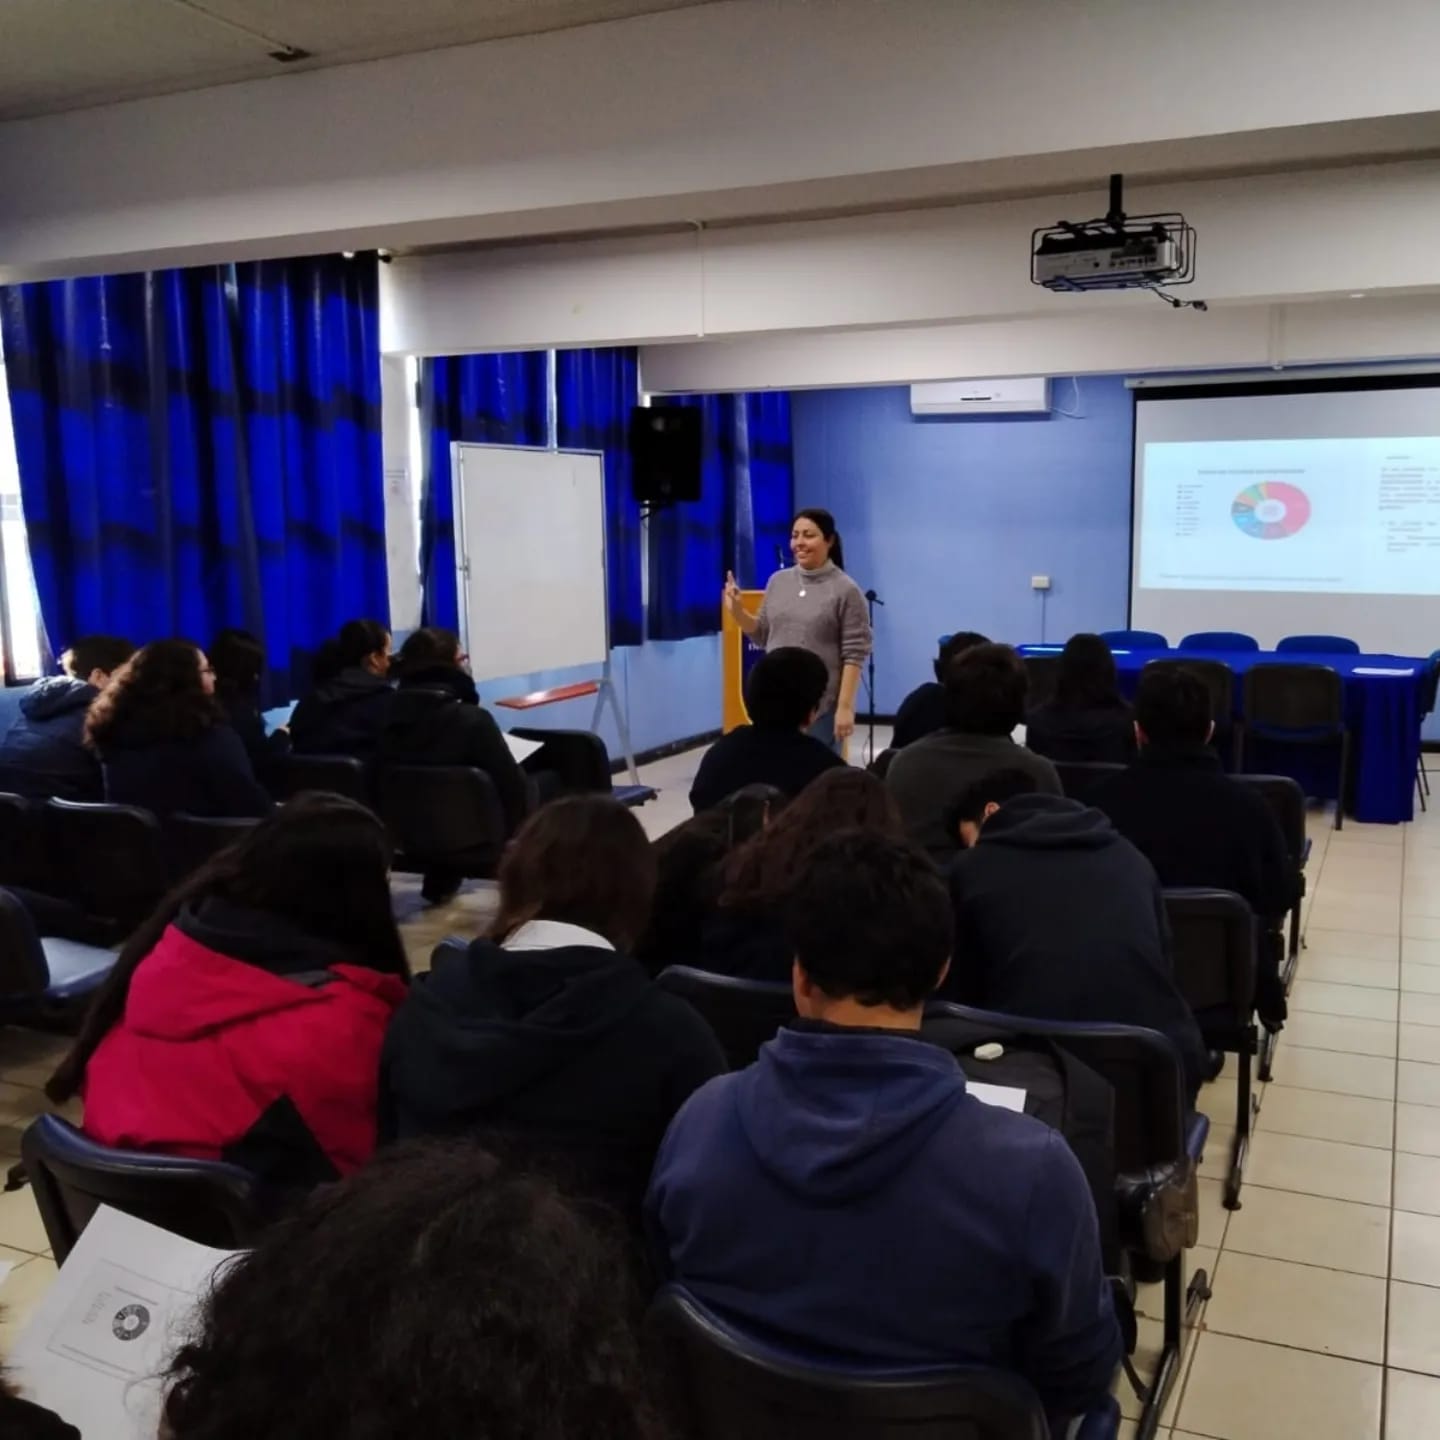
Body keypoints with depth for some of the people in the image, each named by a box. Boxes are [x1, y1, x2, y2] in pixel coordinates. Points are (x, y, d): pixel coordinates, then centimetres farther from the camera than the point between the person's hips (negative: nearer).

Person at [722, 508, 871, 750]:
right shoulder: (778, 581, 8)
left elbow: (854, 654, -9)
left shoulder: (846, 590, -6)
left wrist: (845, 706, -14)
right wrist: (736, 610, -1)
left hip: (822, 707, -5)